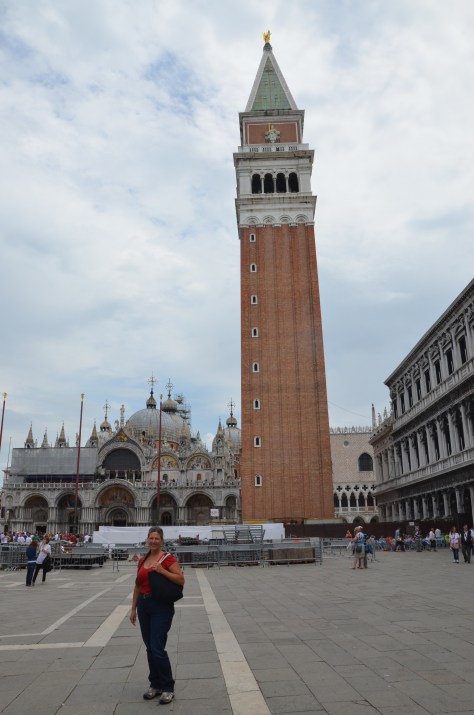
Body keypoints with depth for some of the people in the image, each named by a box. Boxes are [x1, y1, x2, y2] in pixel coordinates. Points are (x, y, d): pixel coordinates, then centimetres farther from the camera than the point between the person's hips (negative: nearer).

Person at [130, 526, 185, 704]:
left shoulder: (168, 559, -10)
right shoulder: (142, 561, 8)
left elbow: (181, 580, -15)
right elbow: (138, 586, 13)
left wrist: (162, 571, -23)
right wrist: (133, 608, 13)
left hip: (162, 606, -6)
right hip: (143, 605, 6)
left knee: (157, 648, -6)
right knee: (149, 648, 14)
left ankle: (168, 688, 9)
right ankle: (155, 685, 28)